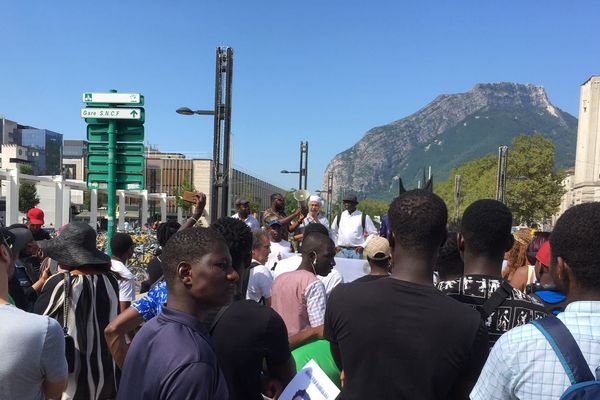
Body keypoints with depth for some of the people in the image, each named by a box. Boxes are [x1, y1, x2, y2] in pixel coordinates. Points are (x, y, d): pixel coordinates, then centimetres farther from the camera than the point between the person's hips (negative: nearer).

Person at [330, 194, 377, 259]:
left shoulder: (364, 217, 1)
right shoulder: (339, 217, 9)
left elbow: (373, 233, 4)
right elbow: (333, 232, 19)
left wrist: (363, 246, -3)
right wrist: (336, 245, 8)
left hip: (356, 251, -2)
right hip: (341, 250, 2)